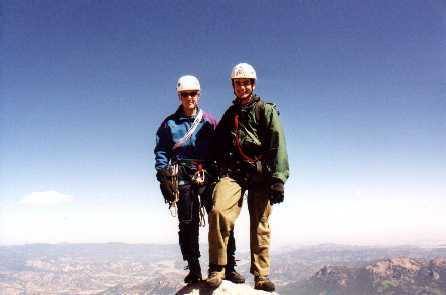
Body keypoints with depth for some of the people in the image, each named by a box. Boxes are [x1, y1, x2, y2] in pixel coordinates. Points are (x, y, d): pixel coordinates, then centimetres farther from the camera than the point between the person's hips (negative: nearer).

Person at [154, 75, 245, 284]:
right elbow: (161, 152, 10)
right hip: (183, 177, 0)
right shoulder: (169, 123, 12)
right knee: (188, 223, -2)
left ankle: (229, 267, 1)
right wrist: (164, 176, -2)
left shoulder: (208, 121, 13)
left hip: (208, 175, 1)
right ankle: (194, 270, 7)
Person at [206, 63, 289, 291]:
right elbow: (217, 147, 26)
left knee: (260, 225, 1)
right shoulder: (229, 115, 21)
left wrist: (278, 179, -14)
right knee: (219, 211, -21)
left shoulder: (266, 110, 6)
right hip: (233, 172, 2)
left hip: (260, 173, -2)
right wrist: (218, 171, 14)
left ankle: (261, 276, 15)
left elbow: (278, 145, -5)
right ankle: (217, 269, -9)